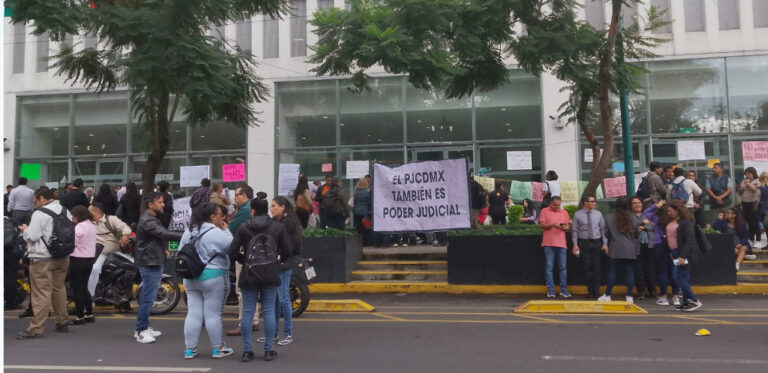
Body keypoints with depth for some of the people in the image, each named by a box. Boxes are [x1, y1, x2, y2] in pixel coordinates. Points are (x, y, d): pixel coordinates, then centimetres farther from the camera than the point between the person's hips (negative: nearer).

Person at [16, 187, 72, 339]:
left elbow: (32, 236, -15)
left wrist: (25, 230, 5)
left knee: (41, 293, -4)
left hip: (43, 258, -7)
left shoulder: (40, 214, -14)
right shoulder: (65, 211, 7)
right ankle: (62, 323, 24)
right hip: (63, 257, 7)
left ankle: (35, 328, 0)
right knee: (59, 289, 16)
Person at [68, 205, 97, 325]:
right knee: (84, 287, 17)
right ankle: (89, 314, 19)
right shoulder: (92, 226, 10)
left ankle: (80, 317, 5)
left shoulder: (79, 227, -16)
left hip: (78, 260, -8)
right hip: (90, 258, 8)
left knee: (77, 289, 1)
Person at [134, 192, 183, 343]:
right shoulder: (147, 221, -17)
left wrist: (163, 250, 10)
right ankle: (141, 331, -3)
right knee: (148, 298, -8)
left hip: (154, 262, 11)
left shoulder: (152, 219, 17)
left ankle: (144, 327, 23)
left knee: (148, 297, 15)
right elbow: (165, 234, -29)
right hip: (149, 263, -11)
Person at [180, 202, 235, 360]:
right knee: (213, 314, 0)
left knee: (193, 313, 9)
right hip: (213, 278, -7)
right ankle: (218, 349, 9)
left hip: (190, 278, 7)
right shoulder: (216, 233, -16)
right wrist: (226, 230, -4)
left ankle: (189, 349, 12)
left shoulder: (188, 232, 9)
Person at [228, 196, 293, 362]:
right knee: (269, 311, 6)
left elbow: (232, 253, -7)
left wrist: (243, 259, 12)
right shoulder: (278, 227, -1)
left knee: (247, 312, 7)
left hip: (249, 275, 0)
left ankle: (247, 350, 10)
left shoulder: (243, 227, -5)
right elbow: (287, 251, -4)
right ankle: (269, 350, 8)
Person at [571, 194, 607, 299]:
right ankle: (590, 291, 12)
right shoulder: (578, 215, -1)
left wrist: (605, 243, 1)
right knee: (587, 267, 2)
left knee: (596, 267, 1)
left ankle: (596, 291, 10)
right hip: (584, 242, -1)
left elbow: (603, 229, 7)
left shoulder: (598, 214, 6)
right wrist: (575, 244, -6)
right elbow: (575, 231, 0)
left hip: (596, 242, 1)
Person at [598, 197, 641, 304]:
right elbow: (636, 234, 1)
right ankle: (629, 296, 7)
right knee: (630, 272, 6)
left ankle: (607, 295, 10)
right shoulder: (634, 218, -2)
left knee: (612, 271, 6)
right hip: (630, 250, 1)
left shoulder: (609, 218, -4)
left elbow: (607, 233, 1)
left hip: (615, 250, -1)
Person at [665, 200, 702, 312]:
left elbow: (689, 240, -18)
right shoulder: (671, 222, 11)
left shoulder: (686, 222, -13)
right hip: (675, 253, 8)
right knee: (683, 277, 11)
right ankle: (686, 302, 16)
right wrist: (671, 252, 14)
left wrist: (683, 256, -24)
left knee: (680, 276, -11)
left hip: (685, 253, -8)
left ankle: (695, 301, -5)